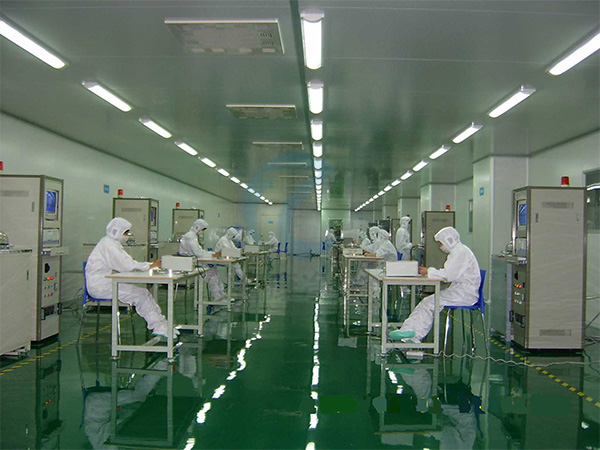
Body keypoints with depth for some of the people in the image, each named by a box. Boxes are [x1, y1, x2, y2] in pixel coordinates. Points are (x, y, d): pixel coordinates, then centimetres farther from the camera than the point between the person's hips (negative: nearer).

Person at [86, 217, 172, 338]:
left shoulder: (114, 243, 18)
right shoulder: (108, 244, -14)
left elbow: (129, 263, 15)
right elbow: (127, 265, -22)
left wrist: (151, 264, 3)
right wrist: (150, 266, -16)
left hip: (107, 282, 10)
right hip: (100, 285, -10)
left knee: (143, 292, -2)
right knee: (140, 294, -18)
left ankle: (161, 324, -7)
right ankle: (158, 326, -13)